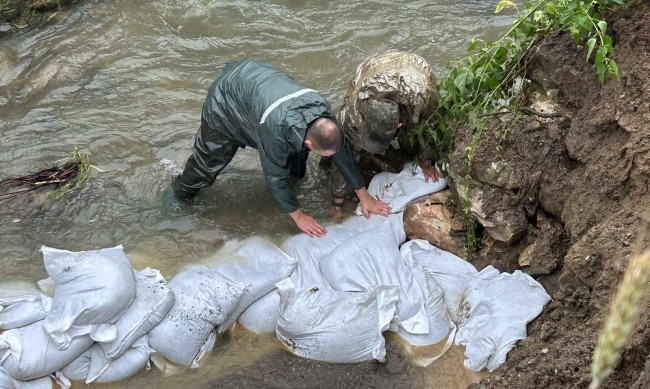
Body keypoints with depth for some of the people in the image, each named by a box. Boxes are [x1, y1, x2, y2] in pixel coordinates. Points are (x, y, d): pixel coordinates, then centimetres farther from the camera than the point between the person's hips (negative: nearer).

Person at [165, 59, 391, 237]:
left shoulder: (323, 113, -27)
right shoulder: (275, 130, -45)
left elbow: (343, 154, -12)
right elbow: (275, 175, -29)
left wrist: (364, 195, -6)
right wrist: (298, 216, -18)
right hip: (226, 102, -5)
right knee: (208, 161, 5)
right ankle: (177, 196, 28)